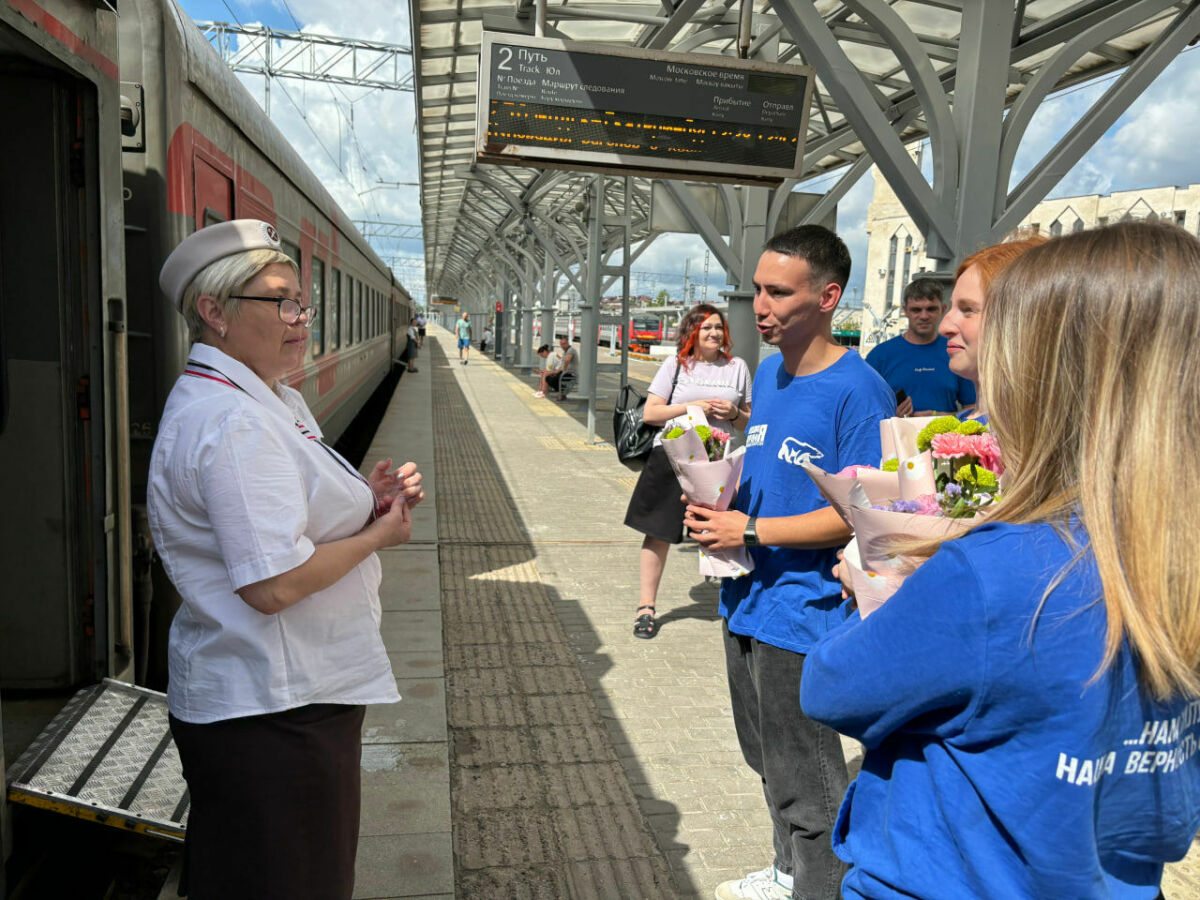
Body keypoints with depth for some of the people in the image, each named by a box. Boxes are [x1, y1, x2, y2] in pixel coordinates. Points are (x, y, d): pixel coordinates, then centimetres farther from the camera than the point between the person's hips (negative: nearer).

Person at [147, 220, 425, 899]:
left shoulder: (278, 403, 10)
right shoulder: (231, 423, -24)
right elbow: (273, 585, -29)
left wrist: (365, 500, 3)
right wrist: (378, 533, -15)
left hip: (298, 695, 10)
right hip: (272, 715, -10)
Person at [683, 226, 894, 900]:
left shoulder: (857, 390, -18)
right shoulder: (769, 373, 8)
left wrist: (752, 532, -21)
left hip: (804, 612, -8)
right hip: (748, 601, 9)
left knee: (806, 785, 9)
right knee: (769, 762, 25)